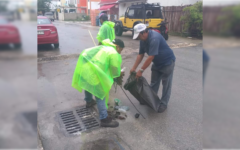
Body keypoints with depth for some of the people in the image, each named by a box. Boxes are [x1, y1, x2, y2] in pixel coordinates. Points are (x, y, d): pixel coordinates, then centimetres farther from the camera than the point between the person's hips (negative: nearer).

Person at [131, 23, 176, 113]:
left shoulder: (154, 38, -33)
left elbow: (151, 57, -34)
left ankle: (163, 104, 18)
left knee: (166, 85, 4)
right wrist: (134, 68, -6)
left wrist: (141, 70, -30)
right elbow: (140, 55, -2)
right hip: (157, 63, 8)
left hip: (167, 62, -8)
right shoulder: (143, 39, -6)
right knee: (154, 83, 16)